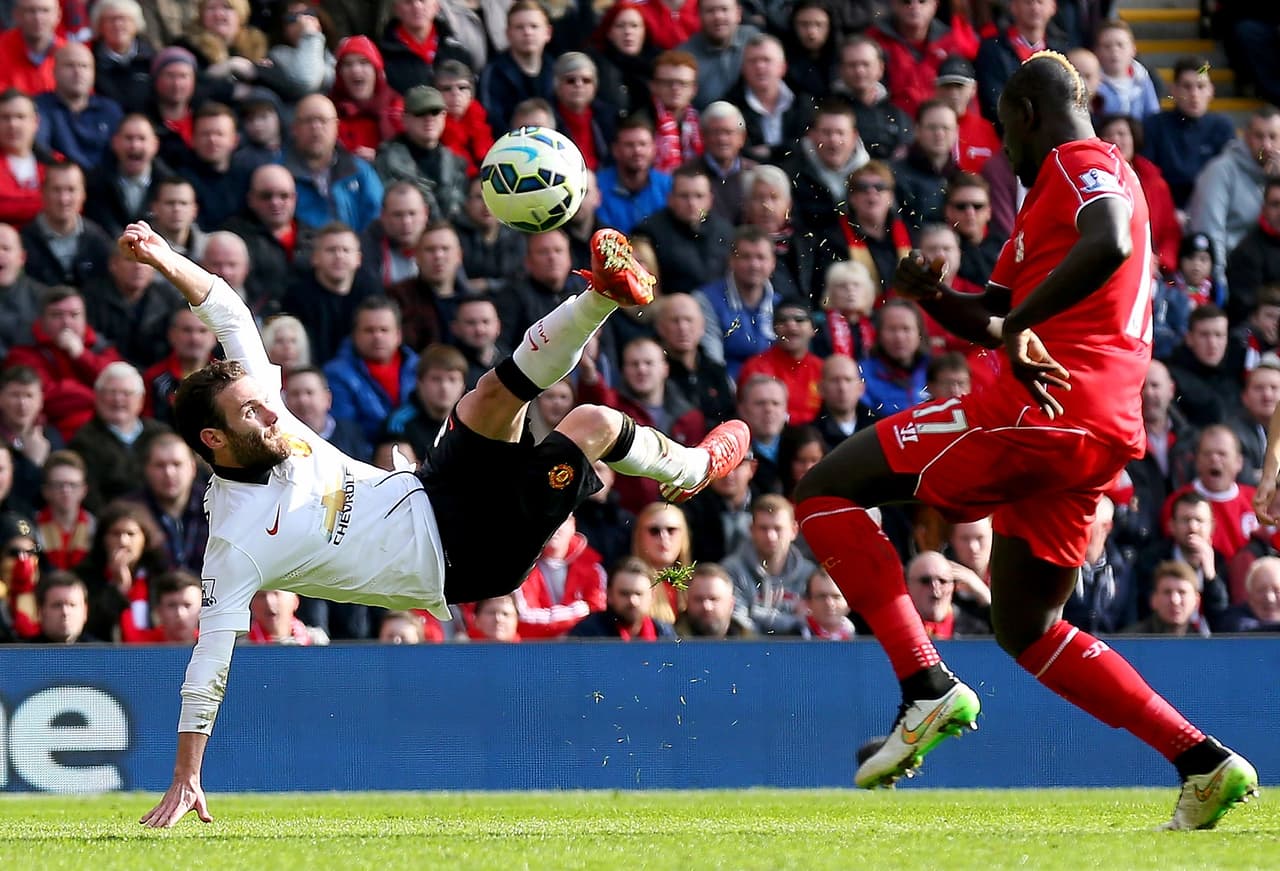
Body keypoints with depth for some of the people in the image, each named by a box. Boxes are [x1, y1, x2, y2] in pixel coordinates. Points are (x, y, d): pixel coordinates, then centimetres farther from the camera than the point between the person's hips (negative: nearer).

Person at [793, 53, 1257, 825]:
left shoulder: (1078, 165, -4)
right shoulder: (1063, 186, 28)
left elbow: (1110, 245, -28)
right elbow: (992, 319, 31)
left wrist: (1021, 325, -28)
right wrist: (935, 296, 10)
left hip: (1038, 412, -10)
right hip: (1101, 438, 10)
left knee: (825, 492, -4)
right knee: (1026, 627, 21)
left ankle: (927, 687, -16)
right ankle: (1203, 762, 11)